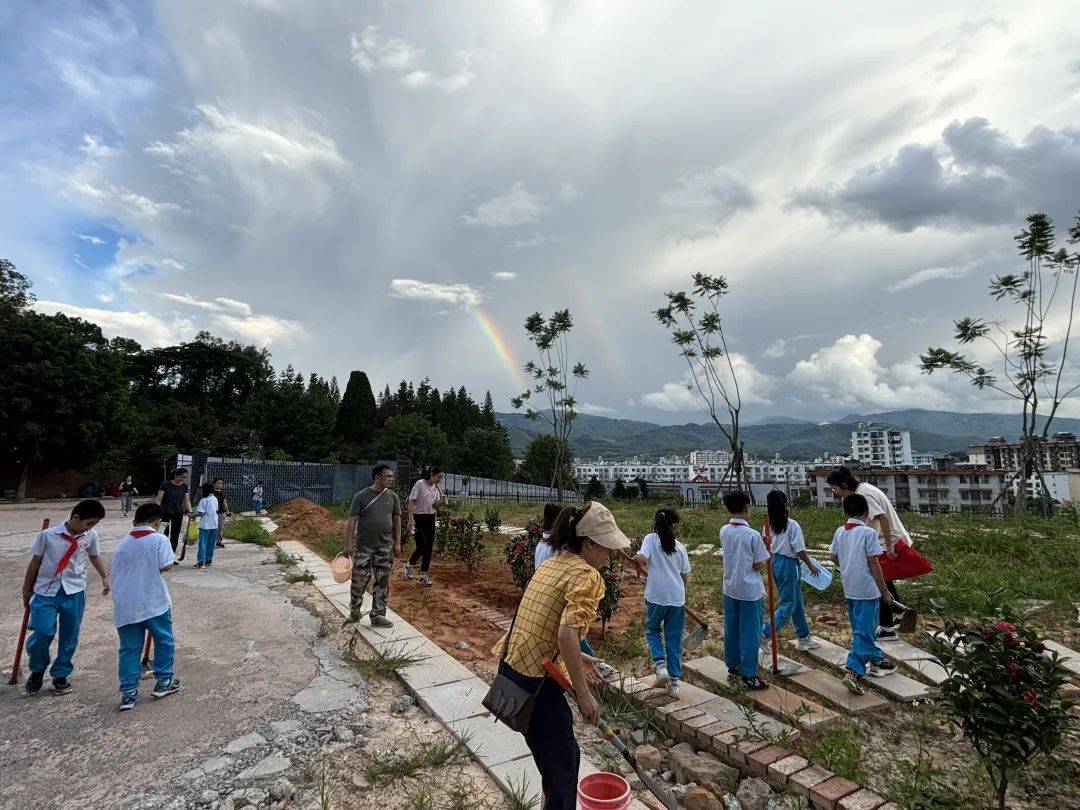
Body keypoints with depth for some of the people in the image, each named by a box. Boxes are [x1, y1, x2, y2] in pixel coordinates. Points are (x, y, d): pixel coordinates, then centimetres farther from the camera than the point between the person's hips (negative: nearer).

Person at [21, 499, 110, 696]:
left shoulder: (90, 536, -1)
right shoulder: (48, 535, -9)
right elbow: (35, 563, 3)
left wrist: (105, 577, 17)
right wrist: (27, 590, 11)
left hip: (74, 592, 2)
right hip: (46, 591, -2)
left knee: (70, 637, 6)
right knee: (43, 632, -14)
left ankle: (61, 675, 26)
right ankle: (37, 669, 16)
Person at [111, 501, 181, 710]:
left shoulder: (121, 545, 9)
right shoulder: (159, 539, -7)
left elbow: (115, 575, 13)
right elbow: (165, 566, -17)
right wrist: (153, 568, 5)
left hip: (125, 606, 4)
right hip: (153, 603, -4)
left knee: (129, 648, 11)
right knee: (164, 640, 13)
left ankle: (128, 693, 12)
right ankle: (163, 681, 22)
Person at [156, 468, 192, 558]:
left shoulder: (184, 486, 3)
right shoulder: (166, 484, -9)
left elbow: (186, 500, 2)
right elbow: (159, 500, -8)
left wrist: (190, 512, -9)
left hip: (178, 514, 4)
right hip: (165, 513, -4)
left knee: (175, 537, 6)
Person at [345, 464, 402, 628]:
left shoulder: (393, 496, 2)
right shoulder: (361, 496, -8)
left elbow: (397, 520, 7)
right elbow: (352, 521, -8)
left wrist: (397, 542, 4)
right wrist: (348, 544, -10)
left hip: (386, 547, 3)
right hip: (364, 547, -3)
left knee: (382, 582, 7)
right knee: (359, 580, 7)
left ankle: (377, 616, 20)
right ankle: (354, 609, 32)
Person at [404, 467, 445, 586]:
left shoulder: (436, 488, 6)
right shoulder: (420, 484, -14)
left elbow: (435, 506, 11)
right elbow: (411, 502, -14)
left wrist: (441, 502, -10)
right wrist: (411, 519, -19)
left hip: (430, 519, 6)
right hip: (419, 518, -6)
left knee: (429, 547, 5)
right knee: (422, 546, -9)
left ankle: (424, 575, 14)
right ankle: (409, 565, 19)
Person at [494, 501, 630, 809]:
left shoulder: (551, 564, 9)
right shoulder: (586, 575, -17)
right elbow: (566, 635, -27)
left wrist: (577, 659, 17)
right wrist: (584, 695, -18)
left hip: (512, 666, 8)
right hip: (535, 679, -8)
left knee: (550, 753, 28)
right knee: (564, 759, 14)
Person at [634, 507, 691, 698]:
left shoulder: (650, 539, -6)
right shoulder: (679, 546, 3)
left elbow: (641, 558, -23)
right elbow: (685, 576, 7)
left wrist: (636, 559, 0)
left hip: (656, 597, -2)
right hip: (677, 598, 2)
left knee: (652, 630, 22)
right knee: (674, 639, 13)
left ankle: (660, 665, 3)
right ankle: (674, 682, 18)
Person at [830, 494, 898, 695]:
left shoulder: (840, 532, 4)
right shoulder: (868, 533, -14)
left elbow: (834, 557, 11)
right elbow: (874, 564, -13)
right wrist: (885, 590, -4)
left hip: (849, 588, 6)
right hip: (867, 589, -6)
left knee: (860, 628, 21)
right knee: (864, 631, -3)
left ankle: (876, 660, 39)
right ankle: (852, 672, -11)